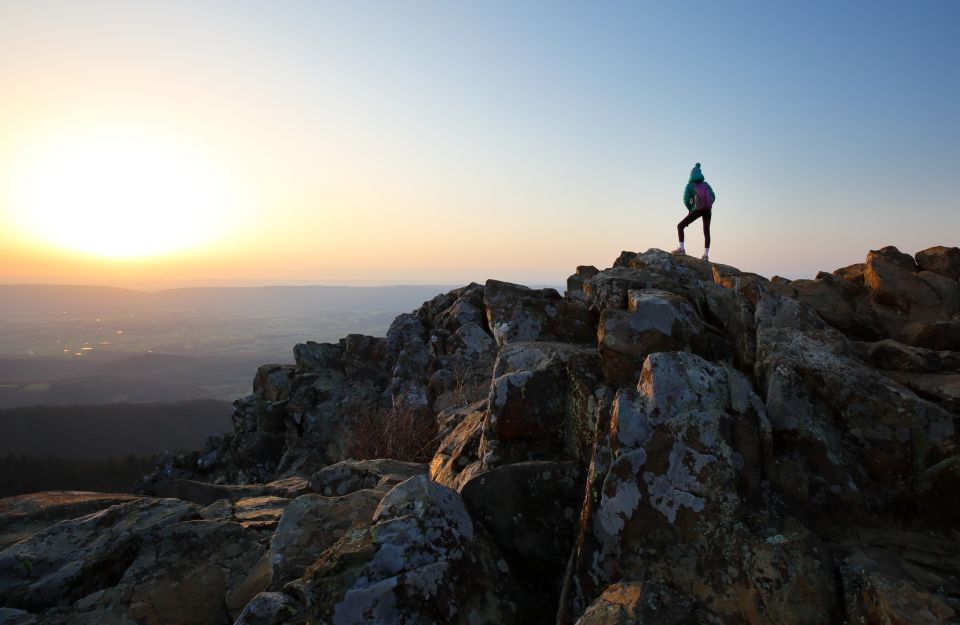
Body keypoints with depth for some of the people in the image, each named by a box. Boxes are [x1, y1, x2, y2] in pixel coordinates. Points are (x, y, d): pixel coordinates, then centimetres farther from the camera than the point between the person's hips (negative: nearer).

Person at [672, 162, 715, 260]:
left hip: (697, 209, -4)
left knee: (680, 226, 5)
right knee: (706, 231, 16)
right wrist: (707, 206, 16)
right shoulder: (705, 184, 18)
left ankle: (681, 248, -11)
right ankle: (706, 254, 4)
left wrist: (690, 209, 13)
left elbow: (686, 200, -3)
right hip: (708, 209, 4)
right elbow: (713, 197, 7)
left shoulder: (689, 185, 7)